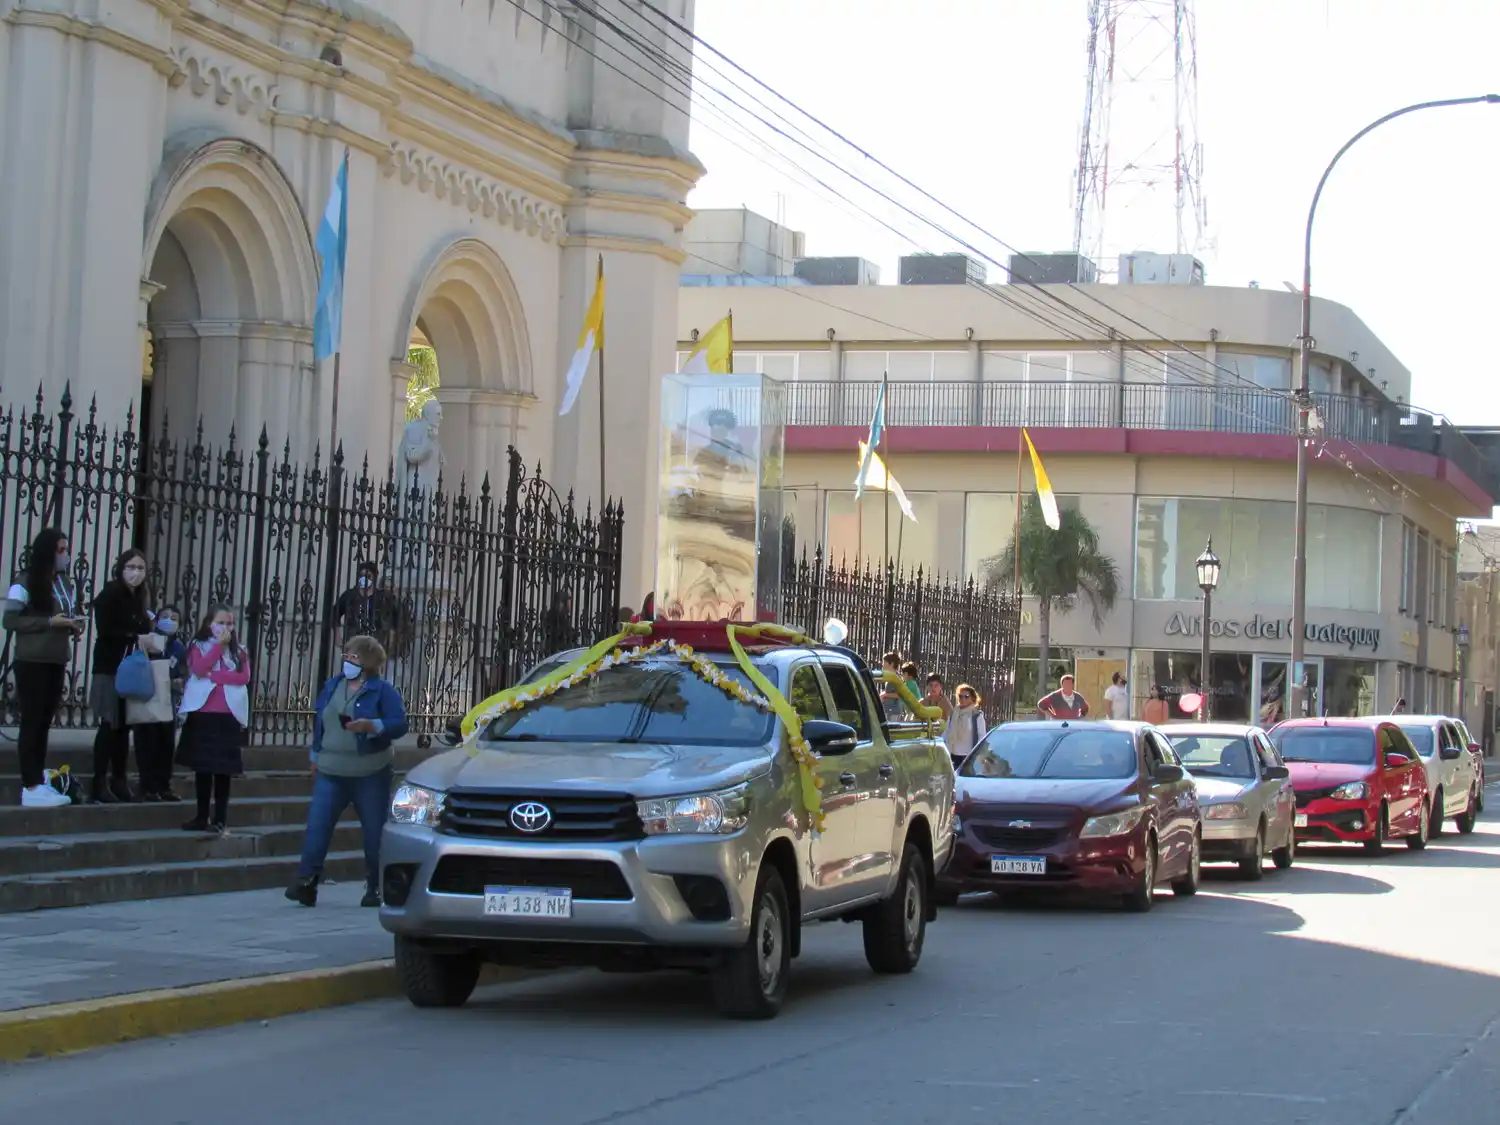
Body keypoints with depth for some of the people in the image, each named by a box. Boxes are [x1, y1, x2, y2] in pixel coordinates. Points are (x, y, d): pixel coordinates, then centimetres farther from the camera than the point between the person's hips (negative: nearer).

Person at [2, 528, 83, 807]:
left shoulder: (66, 584, 12)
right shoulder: (26, 582, -8)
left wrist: (74, 626, -1)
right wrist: (50, 622, -18)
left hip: (56, 662, 7)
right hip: (32, 662, -7)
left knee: (45, 722, 9)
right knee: (32, 722, -5)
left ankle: (40, 782, 12)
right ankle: (30, 788, -5)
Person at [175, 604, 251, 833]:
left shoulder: (238, 651, 11)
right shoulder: (198, 646, 7)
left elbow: (244, 677, -5)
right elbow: (199, 669, -11)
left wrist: (213, 676, -12)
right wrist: (219, 645, -10)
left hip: (228, 715, 0)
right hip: (202, 713, 0)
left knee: (223, 768, -2)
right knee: (202, 766, 6)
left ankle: (220, 818, 1)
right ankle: (202, 816, 14)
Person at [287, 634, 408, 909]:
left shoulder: (382, 691, -4)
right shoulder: (332, 686, 12)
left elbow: (399, 724, -11)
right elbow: (319, 721, 21)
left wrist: (370, 726, -26)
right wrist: (316, 756, 19)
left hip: (369, 775, -4)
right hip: (331, 773, 4)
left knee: (375, 833, 2)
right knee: (316, 827, -8)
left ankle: (375, 889, 12)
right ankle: (305, 883, -10)